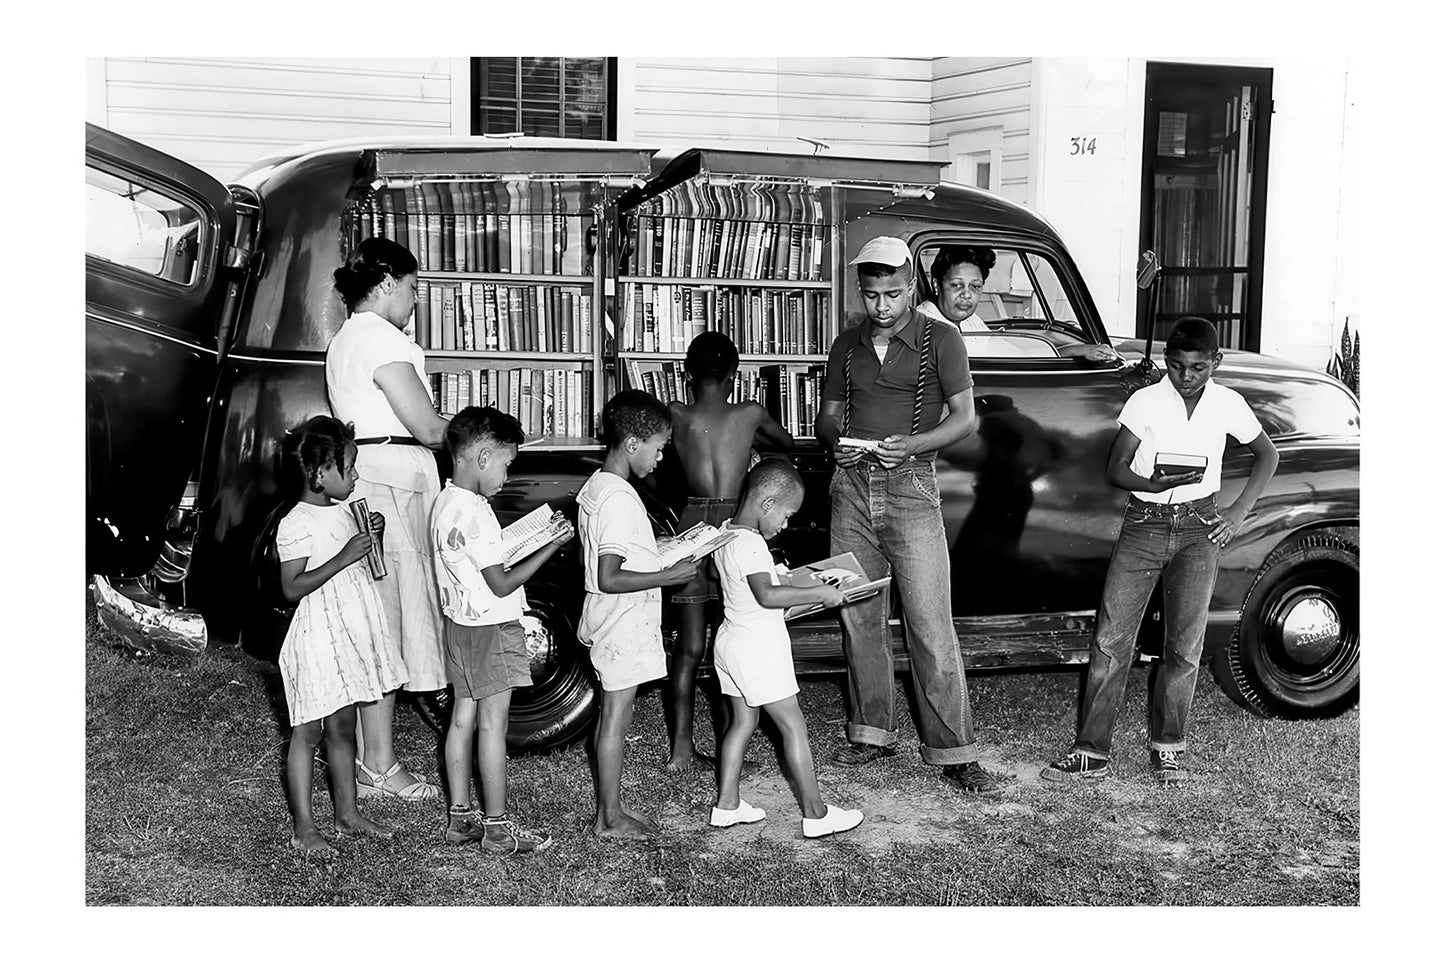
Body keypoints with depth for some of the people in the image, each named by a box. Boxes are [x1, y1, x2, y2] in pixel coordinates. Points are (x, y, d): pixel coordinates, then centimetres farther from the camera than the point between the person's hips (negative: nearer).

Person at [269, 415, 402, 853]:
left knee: (343, 727, 15)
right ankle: (303, 828, 5)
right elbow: (292, 588, -20)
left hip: (350, 634, 8)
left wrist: (371, 536, 3)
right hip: (317, 638, -8)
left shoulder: (342, 511, 10)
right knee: (308, 732, -1)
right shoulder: (296, 524, -15)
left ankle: (347, 812, 25)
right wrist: (343, 558, -26)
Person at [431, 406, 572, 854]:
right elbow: (502, 584, -21)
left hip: (460, 623, 10)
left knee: (463, 716, 13)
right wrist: (551, 545, -16)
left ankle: (460, 815, 22)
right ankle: (497, 827, 5)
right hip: (490, 628, -10)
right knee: (493, 723, -3)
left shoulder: (445, 502, 6)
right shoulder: (474, 513, -24)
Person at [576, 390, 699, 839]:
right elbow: (610, 578, -26)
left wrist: (658, 550, 14)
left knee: (611, 713, 15)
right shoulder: (619, 499, -23)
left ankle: (609, 808, 24)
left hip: (611, 622, 10)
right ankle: (610, 818, 10)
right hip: (623, 624, -10)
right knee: (617, 715, 0)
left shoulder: (593, 486, 8)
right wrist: (668, 575, -21)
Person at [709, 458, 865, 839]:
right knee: (794, 726, 0)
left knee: (742, 722, 17)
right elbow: (767, 595, -36)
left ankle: (727, 804, 22)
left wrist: (777, 573, 14)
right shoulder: (751, 545, -24)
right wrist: (820, 592, -32)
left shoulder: (726, 533, 6)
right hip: (759, 648, -9)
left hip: (731, 640, 9)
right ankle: (815, 813, 6)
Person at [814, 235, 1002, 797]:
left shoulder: (939, 340, 0)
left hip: (910, 487, -4)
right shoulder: (847, 345, 13)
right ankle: (872, 733, 21)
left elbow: (964, 417, -3)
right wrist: (835, 442, -7)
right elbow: (828, 414, 16)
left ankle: (953, 753, -4)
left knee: (931, 626, -8)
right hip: (851, 486, 5)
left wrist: (912, 444, -19)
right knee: (858, 619, 9)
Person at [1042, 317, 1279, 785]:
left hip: (1198, 527, 1)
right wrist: (1154, 484, -22)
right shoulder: (1145, 401, -4)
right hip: (1144, 522, -1)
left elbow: (1268, 456, 16)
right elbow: (1116, 469, -1)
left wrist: (1238, 513, 6)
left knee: (1185, 645, 0)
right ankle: (1090, 751, 1)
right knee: (1111, 639, -5)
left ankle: (1166, 750, 15)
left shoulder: (1228, 404, 1)